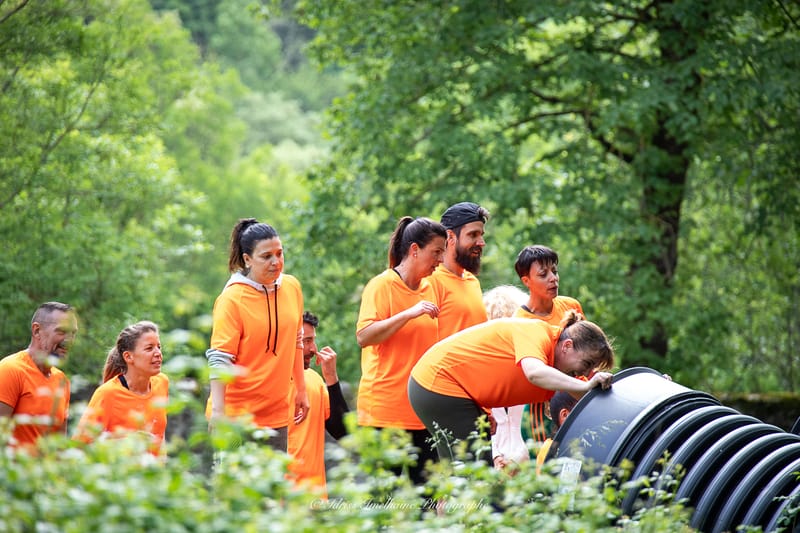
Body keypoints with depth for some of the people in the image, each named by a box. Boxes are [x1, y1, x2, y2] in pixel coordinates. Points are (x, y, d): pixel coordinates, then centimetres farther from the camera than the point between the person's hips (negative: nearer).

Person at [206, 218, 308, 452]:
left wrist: (301, 390, 20)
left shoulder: (292, 286, 6)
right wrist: (218, 410, -23)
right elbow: (219, 359, -15)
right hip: (237, 416, -6)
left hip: (277, 414, 6)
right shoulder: (232, 299, -12)